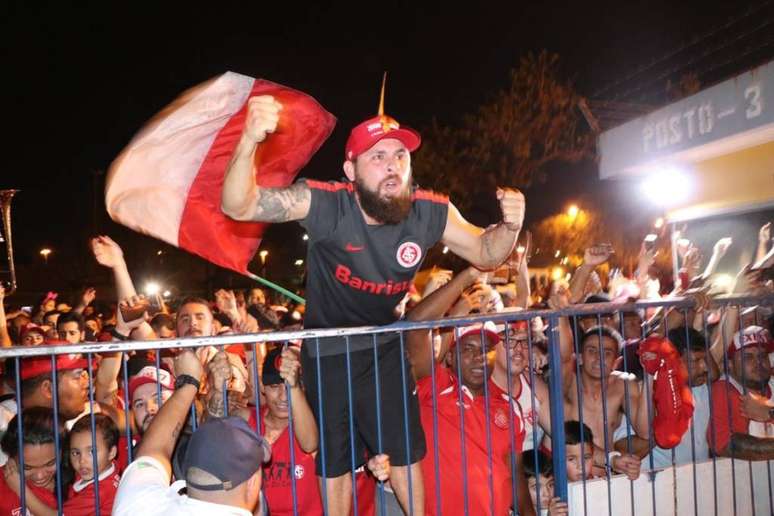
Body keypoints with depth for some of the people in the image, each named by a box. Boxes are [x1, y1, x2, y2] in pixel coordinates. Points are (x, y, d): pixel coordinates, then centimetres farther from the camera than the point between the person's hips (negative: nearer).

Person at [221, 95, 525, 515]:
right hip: (327, 350, -2)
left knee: (405, 454, 12)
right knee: (334, 462, 13)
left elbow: (485, 254, -3)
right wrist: (249, 142, -52)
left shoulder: (430, 212, -18)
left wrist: (509, 226, -26)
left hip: (384, 346, 2)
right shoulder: (325, 203, -27)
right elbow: (238, 207, -33)